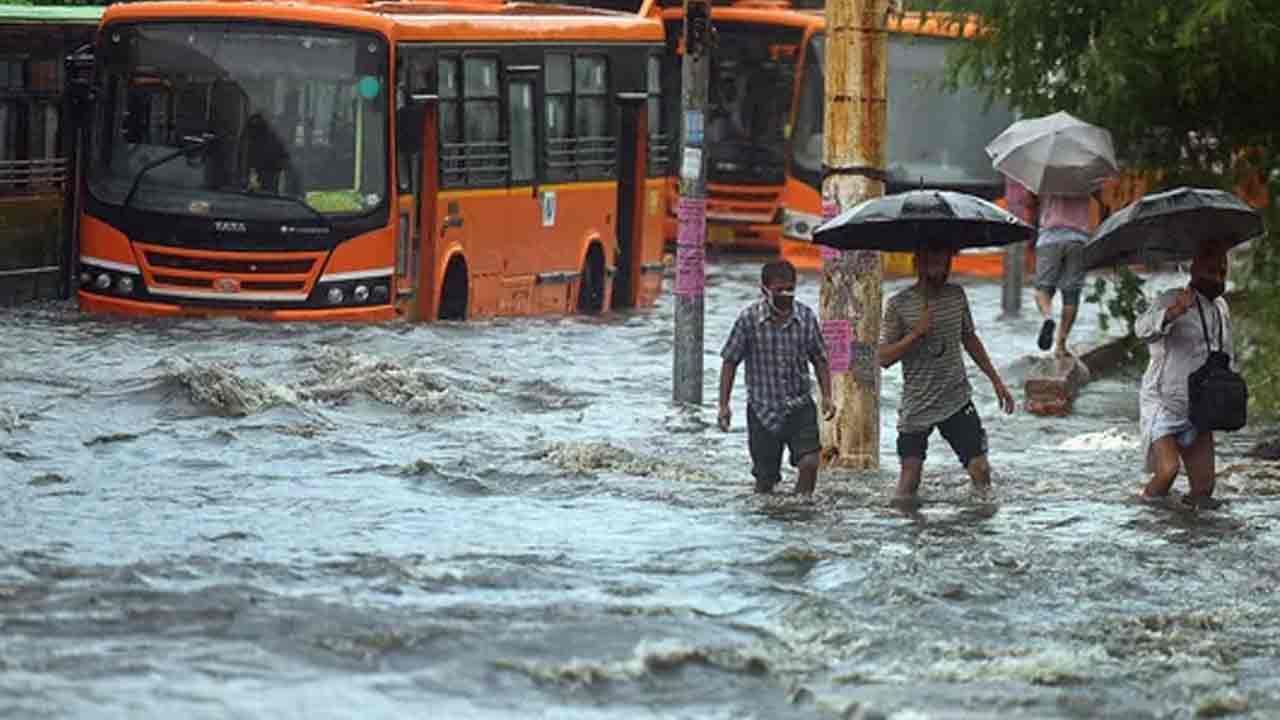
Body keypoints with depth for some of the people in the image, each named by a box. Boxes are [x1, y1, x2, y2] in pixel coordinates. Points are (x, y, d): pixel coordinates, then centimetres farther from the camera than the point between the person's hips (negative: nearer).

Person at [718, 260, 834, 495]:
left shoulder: (806, 317, -1)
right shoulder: (749, 318, -8)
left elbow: (819, 360, 11)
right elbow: (730, 362, -2)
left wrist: (827, 397, 3)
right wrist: (724, 405, -5)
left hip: (800, 407, 1)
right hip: (762, 409, -1)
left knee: (809, 462, -16)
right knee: (765, 478, 4)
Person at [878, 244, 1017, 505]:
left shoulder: (956, 295, 6)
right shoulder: (898, 304, -5)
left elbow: (970, 340, 19)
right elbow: (884, 358, -8)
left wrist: (996, 381, 19)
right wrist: (916, 334, -21)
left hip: (957, 401, 2)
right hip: (917, 406, -2)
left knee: (980, 469, -7)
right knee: (910, 472, -3)